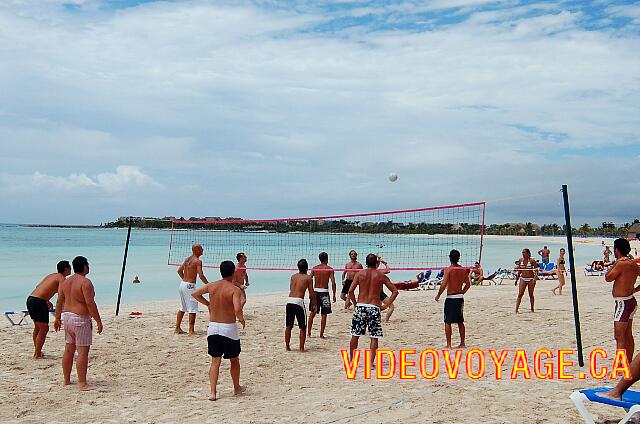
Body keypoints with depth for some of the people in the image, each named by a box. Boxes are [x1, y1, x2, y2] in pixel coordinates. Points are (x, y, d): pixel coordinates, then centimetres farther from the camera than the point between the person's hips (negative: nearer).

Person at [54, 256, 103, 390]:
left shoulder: (65, 281, 10)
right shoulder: (85, 282, -15)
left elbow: (59, 301, 14)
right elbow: (90, 303, -20)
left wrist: (57, 318, 23)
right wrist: (98, 321, -17)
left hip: (67, 316, 9)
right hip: (81, 319, -9)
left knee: (68, 350, 16)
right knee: (83, 352, -6)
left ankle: (66, 380, 25)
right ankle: (82, 383, -6)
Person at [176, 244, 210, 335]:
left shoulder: (187, 259, 12)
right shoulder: (198, 261, -12)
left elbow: (179, 271, 19)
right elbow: (201, 276, -19)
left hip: (183, 283, 9)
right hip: (190, 286, -9)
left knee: (182, 308, 18)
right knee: (192, 309, -3)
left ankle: (178, 328, 23)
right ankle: (191, 330, -2)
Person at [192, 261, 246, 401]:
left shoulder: (211, 286, 0)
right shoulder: (235, 289, -15)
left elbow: (194, 294, 13)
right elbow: (237, 309, -27)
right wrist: (241, 319, -8)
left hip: (213, 327, 4)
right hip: (229, 328, -4)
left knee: (215, 361, 10)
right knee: (234, 360, 17)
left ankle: (213, 392, 2)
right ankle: (237, 388, 33)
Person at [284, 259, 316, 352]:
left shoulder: (293, 276, 14)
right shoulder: (308, 278, 1)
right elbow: (312, 293, 1)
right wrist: (314, 304, 13)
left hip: (289, 300, 5)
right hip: (299, 302, -5)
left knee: (288, 326, 15)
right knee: (302, 327, 6)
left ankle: (287, 346, 22)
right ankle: (301, 348, 7)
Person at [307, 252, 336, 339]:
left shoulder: (314, 268, 4)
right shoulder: (329, 269, -4)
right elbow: (333, 282, -11)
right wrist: (334, 294, -3)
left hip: (315, 291, 3)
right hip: (324, 292, -3)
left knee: (312, 313, 15)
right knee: (324, 315, 4)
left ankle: (308, 332, 18)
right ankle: (321, 334, 6)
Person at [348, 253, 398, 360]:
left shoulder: (360, 274, 3)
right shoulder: (381, 275, 4)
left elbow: (351, 291, -6)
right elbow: (395, 291, 4)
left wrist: (355, 303, 6)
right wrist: (385, 305, 6)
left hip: (360, 306, 1)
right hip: (374, 307, -1)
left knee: (355, 335, 13)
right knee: (374, 337, 5)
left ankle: (351, 360, 21)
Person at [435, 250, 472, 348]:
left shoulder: (448, 269, -12)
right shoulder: (463, 270, 5)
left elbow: (444, 285, -17)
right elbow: (468, 284, 11)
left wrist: (438, 295, -5)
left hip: (450, 298, -6)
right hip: (460, 297, 6)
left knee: (448, 322, 1)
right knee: (460, 321, 14)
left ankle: (448, 344, -1)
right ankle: (462, 343, 18)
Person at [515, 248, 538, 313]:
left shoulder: (532, 260, -6)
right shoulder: (520, 260, 6)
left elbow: (536, 270, -5)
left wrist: (535, 278, -17)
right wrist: (517, 279, 13)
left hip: (531, 279, -3)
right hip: (522, 279, 3)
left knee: (531, 294, 7)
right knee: (520, 294, -5)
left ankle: (532, 309, 18)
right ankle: (516, 309, -10)